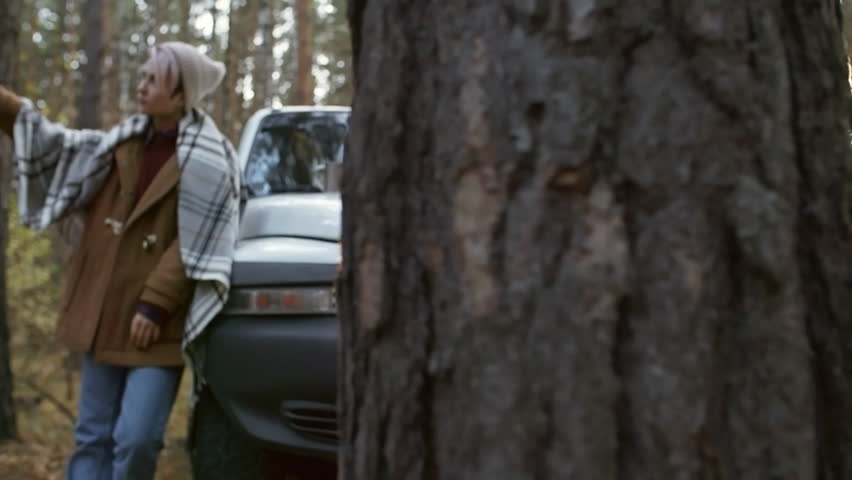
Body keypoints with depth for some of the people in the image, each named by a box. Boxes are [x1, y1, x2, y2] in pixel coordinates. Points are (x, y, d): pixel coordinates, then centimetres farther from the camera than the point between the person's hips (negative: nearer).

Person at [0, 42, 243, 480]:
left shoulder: (209, 161, -12)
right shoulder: (127, 140, 8)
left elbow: (195, 245, -14)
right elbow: (59, 146, 14)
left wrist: (155, 304, -18)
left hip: (158, 325, -6)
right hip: (104, 316, 6)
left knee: (136, 439, -10)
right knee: (94, 437, 9)